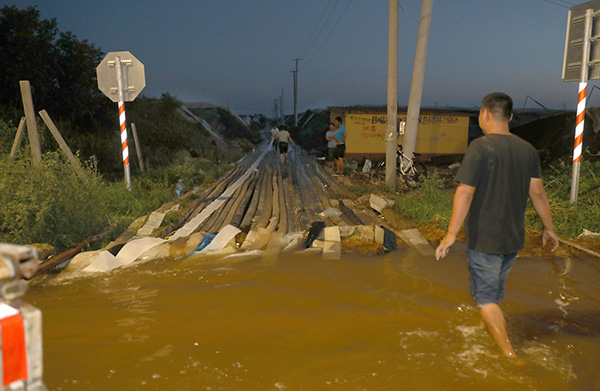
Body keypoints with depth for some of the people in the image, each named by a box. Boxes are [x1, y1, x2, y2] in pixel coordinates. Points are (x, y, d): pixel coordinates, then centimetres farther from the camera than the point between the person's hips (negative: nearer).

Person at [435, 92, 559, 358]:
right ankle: (491, 324, 48)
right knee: (496, 288, 27)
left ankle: (508, 353, 1)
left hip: (484, 238, -7)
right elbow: (537, 192, 6)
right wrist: (548, 228, 17)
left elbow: (465, 192, -22)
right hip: (514, 237, 7)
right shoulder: (528, 150, 3)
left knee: (486, 297, 4)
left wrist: (451, 234, -21)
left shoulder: (480, 147, -17)